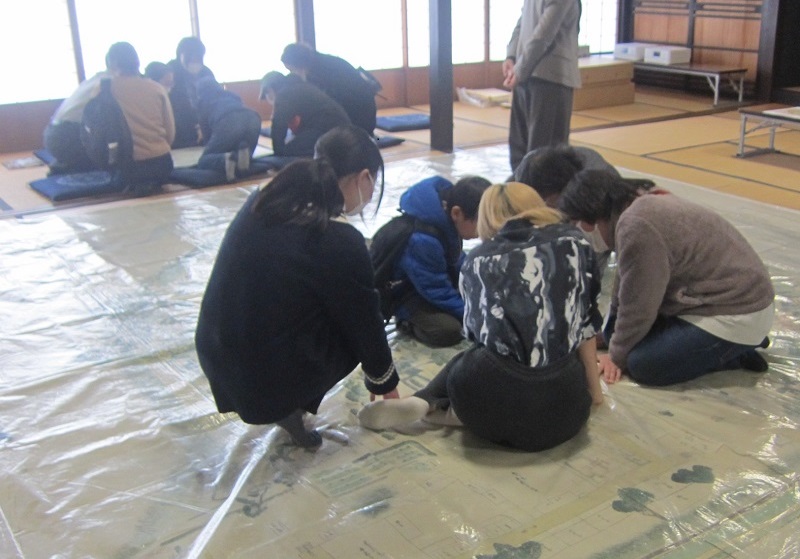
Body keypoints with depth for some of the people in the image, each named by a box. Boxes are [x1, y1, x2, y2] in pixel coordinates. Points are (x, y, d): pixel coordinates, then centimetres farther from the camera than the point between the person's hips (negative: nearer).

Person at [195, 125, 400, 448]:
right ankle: (290, 407, 6)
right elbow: (364, 323, -3)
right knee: (353, 326, 13)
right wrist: (385, 383, 15)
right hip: (265, 382, -7)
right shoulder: (338, 242, -18)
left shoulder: (265, 201, 1)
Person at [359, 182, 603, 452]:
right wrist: (594, 391, 25)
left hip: (490, 397, 1)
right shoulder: (574, 242, 12)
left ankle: (427, 404, 8)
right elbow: (585, 323, 12)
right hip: (562, 411, -1)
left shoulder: (477, 259, 13)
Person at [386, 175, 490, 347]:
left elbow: (455, 258, 5)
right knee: (448, 331, -26)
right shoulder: (421, 240, -39)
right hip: (403, 289, -9)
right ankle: (407, 320, 1)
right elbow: (438, 291, -28)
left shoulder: (446, 214, -14)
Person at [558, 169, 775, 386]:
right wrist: (611, 333, 16)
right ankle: (730, 346, 13)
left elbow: (637, 307, -19)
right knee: (616, 326, 11)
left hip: (738, 315, -10)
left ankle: (734, 352, -2)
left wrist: (617, 356, -5)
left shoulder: (636, 228, -27)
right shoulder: (643, 206, 5)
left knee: (641, 364, -19)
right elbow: (625, 290, 12)